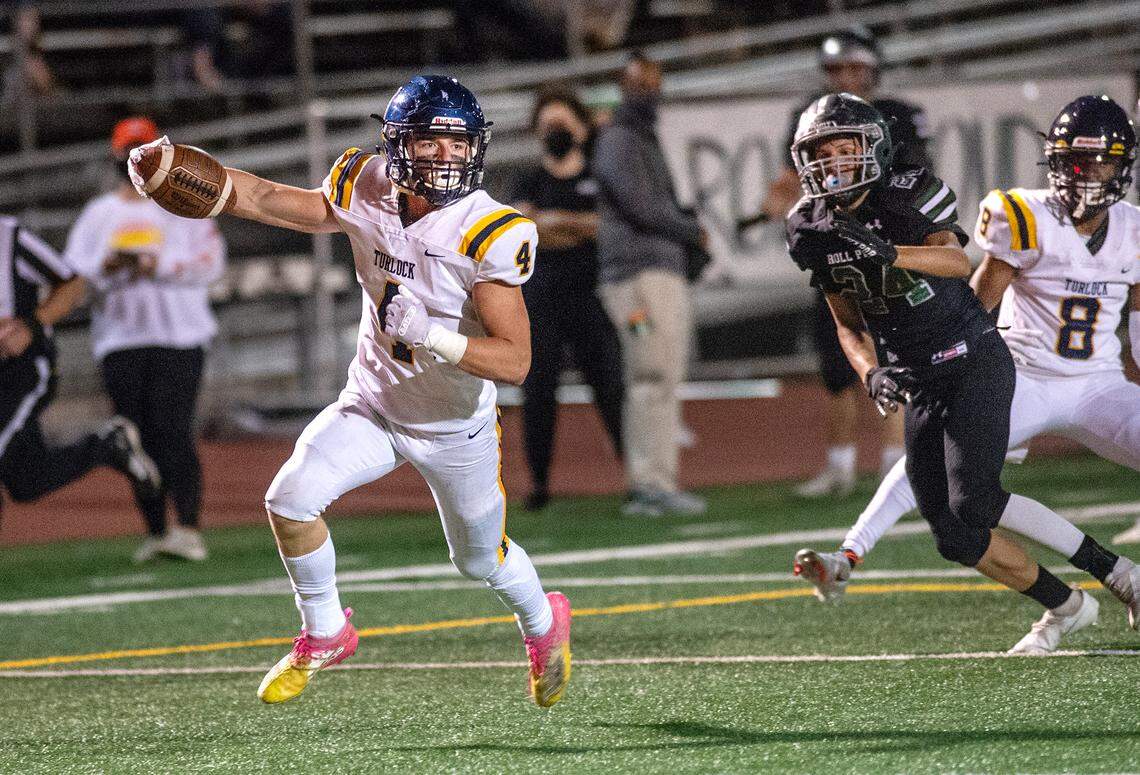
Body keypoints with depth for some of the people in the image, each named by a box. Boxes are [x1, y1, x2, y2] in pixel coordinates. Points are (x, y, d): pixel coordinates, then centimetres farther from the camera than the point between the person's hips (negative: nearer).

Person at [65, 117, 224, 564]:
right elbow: (71, 273, 6)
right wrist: (108, 265, -13)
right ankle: (155, 532, 7)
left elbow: (211, 262, -3)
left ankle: (188, 530, -17)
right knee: (141, 439, 1)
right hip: (120, 340, 3)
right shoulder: (98, 214, 15)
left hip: (179, 338, -3)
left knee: (174, 434, -14)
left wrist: (159, 264, -16)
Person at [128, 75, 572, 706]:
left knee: (480, 558, 16)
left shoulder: (488, 234, -28)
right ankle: (324, 635, 6)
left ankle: (543, 624, 51)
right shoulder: (369, 193, -14)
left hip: (457, 429, -3)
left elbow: (515, 362, -29)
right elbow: (264, 199, -7)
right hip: (372, 406, 3)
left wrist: (429, 335, -42)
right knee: (290, 499, -18)